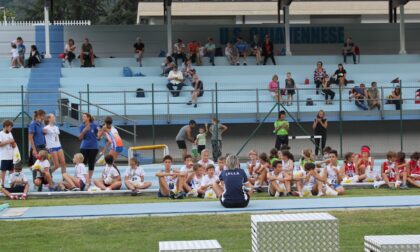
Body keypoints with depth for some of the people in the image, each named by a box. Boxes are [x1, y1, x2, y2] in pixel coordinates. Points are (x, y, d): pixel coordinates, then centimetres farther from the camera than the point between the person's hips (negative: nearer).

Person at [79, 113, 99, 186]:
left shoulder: (94, 125, -4)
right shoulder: (82, 127, 0)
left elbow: (98, 135, 5)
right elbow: (80, 138, -4)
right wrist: (84, 131, -19)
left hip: (93, 147, -1)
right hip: (84, 147, 1)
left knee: (91, 164, 4)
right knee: (83, 163, -3)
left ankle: (89, 179, 13)